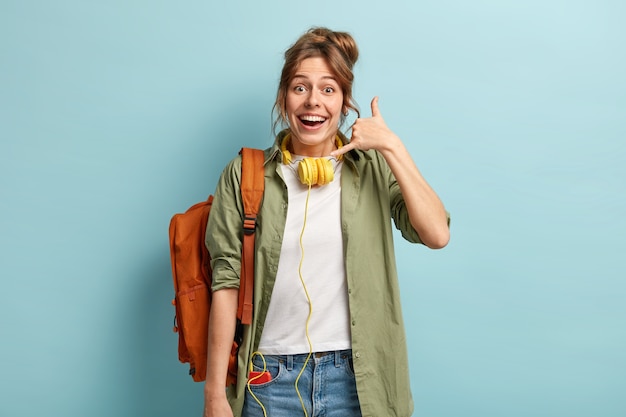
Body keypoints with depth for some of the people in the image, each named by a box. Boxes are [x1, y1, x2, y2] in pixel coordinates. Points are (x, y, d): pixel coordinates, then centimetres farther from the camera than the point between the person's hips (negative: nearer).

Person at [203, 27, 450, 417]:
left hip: (356, 376, 1)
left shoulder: (375, 168, 1)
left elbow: (437, 235, -12)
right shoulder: (245, 175, -1)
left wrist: (393, 146, -13)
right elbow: (226, 283, -3)